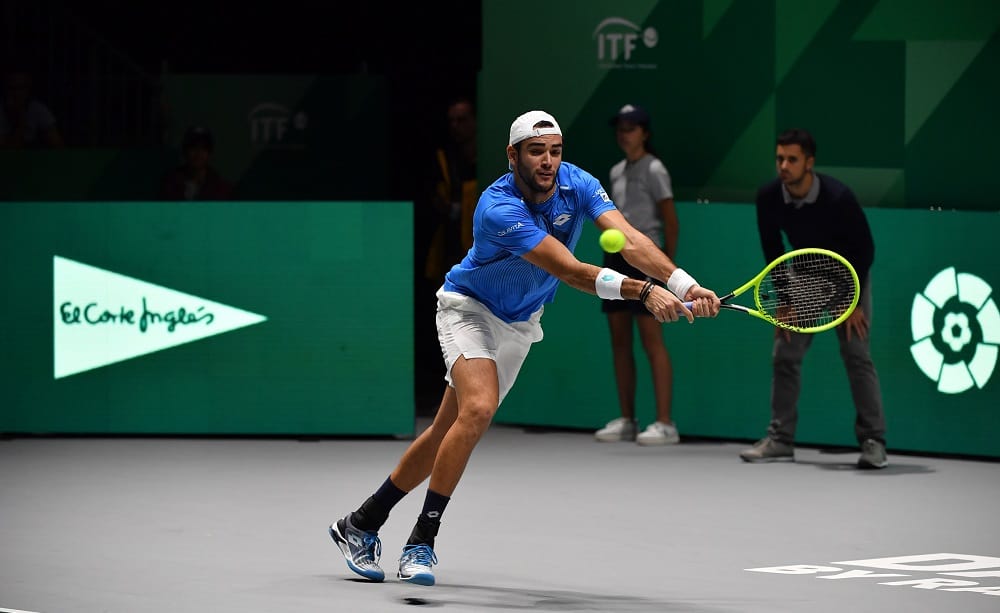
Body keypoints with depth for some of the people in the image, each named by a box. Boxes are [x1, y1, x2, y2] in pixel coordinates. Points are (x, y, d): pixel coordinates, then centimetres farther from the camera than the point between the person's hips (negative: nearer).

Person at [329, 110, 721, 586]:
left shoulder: (577, 184, -14)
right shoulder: (499, 210, -33)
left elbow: (630, 241, -26)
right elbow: (569, 271, -40)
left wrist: (685, 285, -42)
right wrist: (642, 291, -49)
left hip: (519, 323, 7)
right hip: (469, 308, -7)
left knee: (447, 431, 7)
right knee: (478, 409, -29)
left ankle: (360, 524, 20)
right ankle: (421, 543, -22)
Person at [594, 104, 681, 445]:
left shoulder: (653, 170, -5)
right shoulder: (617, 172, 16)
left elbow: (671, 222, -5)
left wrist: (669, 265, -7)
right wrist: (613, 251, 15)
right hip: (617, 256, 8)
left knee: (652, 341, -10)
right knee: (620, 341, 7)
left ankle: (665, 424, -12)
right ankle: (626, 420, 13)